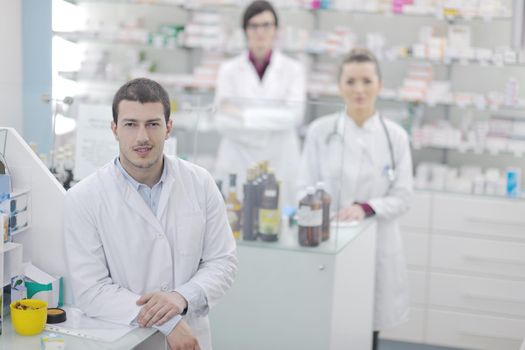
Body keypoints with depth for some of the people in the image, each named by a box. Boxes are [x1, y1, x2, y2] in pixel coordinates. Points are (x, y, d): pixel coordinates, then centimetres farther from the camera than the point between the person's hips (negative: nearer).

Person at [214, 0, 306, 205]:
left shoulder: (293, 69, 5)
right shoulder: (229, 69, 6)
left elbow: (294, 115, -9)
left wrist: (245, 116, -17)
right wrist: (275, 120, -11)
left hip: (281, 163, 0)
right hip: (238, 162, 0)